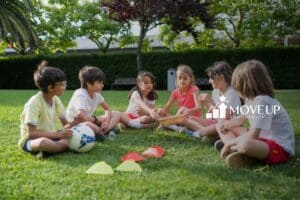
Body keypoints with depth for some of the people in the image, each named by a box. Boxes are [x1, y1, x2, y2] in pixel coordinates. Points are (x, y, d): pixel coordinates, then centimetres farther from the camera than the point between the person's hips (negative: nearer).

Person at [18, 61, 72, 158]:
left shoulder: (55, 99, 1)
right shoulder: (34, 102, -21)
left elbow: (66, 124, 5)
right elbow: (32, 133, -25)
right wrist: (58, 134, -31)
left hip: (49, 136, 8)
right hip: (30, 140, -8)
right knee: (44, 142, -42)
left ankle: (50, 149, -15)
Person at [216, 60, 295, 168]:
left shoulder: (263, 102, -24)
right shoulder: (251, 99, 4)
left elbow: (252, 136, -28)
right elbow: (241, 119, 21)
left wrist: (229, 143, -17)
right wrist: (227, 124, 0)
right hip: (262, 139, 10)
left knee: (245, 144, -44)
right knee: (221, 125, 8)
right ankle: (237, 151, -14)